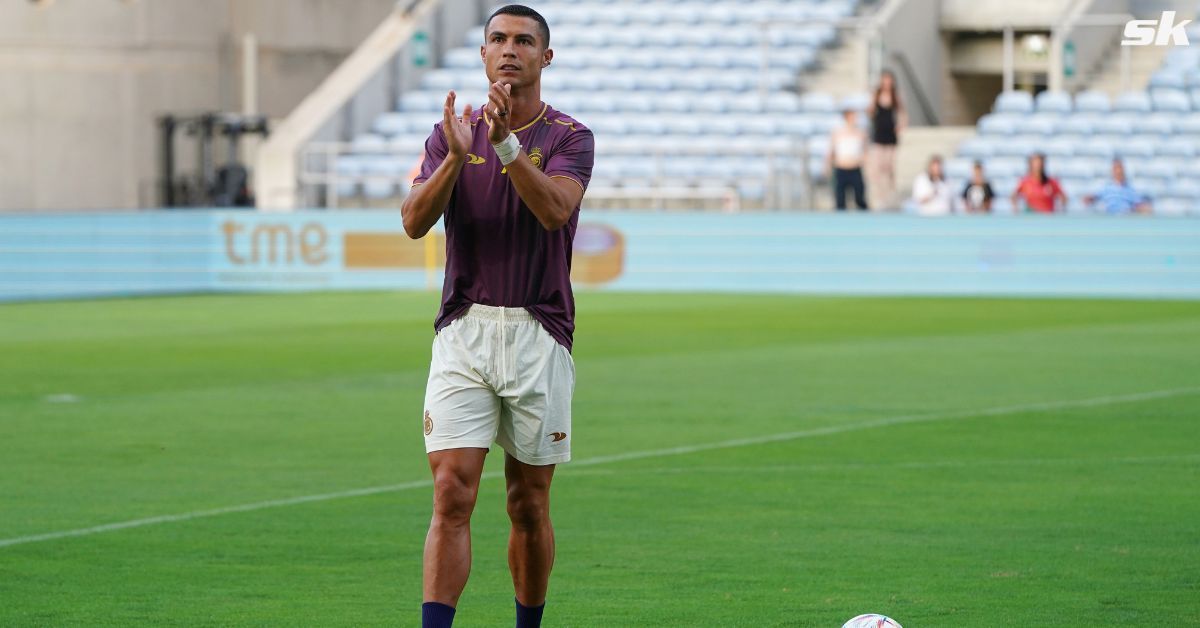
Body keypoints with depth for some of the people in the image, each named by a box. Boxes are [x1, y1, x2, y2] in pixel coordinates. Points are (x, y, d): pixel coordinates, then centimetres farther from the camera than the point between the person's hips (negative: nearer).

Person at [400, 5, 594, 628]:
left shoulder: (569, 137, 0)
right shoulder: (452, 132, 7)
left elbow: (554, 209, -19)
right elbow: (415, 220, -7)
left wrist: (506, 144, -31)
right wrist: (456, 158, -22)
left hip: (539, 336, -1)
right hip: (463, 333, 1)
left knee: (529, 505, 6)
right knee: (452, 493, -11)